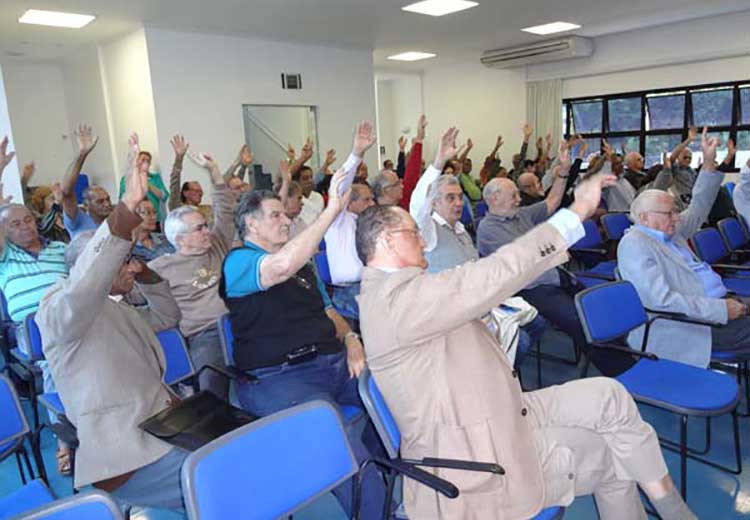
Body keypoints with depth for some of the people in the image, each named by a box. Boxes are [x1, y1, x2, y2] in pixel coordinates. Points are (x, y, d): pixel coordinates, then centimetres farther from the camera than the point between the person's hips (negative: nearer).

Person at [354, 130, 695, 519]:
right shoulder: (396, 295, -24)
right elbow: (494, 275, -27)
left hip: (497, 414, 10)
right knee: (611, 456, -1)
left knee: (607, 395, 4)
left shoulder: (390, 292, 10)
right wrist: (577, 212, -20)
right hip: (476, 460, -9)